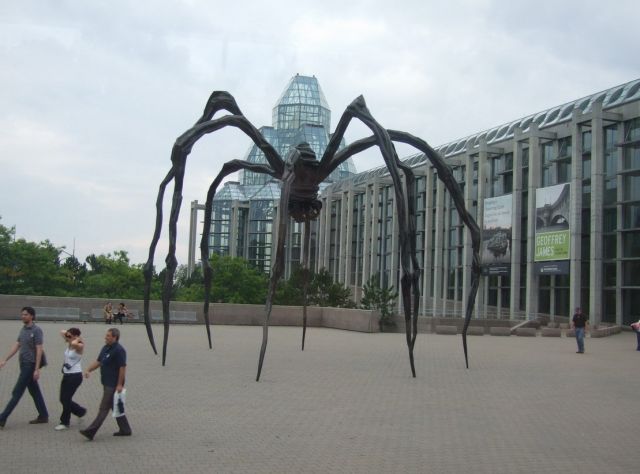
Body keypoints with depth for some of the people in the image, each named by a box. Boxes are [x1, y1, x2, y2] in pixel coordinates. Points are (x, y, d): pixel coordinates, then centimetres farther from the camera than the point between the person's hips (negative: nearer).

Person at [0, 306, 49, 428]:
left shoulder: (36, 330, -13)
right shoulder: (23, 329, 11)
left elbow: (39, 350, -16)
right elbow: (16, 345, 15)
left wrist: (37, 369, -19)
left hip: (30, 365, -8)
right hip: (24, 364, 8)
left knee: (17, 392, -5)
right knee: (34, 391, 13)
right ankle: (43, 416, 20)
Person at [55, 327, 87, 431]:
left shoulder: (79, 346, -15)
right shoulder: (69, 344, 6)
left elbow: (74, 343, -40)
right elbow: (62, 332, 19)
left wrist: (78, 339, -21)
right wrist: (67, 334, 3)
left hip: (75, 376, -8)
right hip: (66, 375, 8)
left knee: (66, 399, -2)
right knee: (63, 399, 11)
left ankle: (64, 422, 14)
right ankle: (81, 411, 30)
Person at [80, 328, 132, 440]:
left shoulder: (119, 350, -18)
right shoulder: (105, 348, 12)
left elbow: (123, 367, -20)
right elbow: (98, 361, 16)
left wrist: (120, 384, -20)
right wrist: (88, 370, 0)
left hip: (113, 385, -10)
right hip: (107, 383, 10)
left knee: (104, 408, -7)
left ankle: (91, 431, -8)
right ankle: (125, 429, 23)